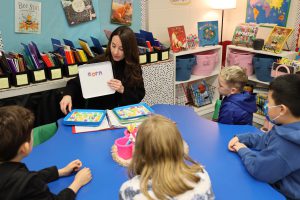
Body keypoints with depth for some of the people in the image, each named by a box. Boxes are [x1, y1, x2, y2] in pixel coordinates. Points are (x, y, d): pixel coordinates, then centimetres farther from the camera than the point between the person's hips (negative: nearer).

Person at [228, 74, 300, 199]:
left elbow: (257, 169, -28)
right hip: (278, 183, 8)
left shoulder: (287, 143, -35)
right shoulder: (290, 128, -4)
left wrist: (242, 150, -10)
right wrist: (240, 139, 0)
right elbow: (266, 140, 12)